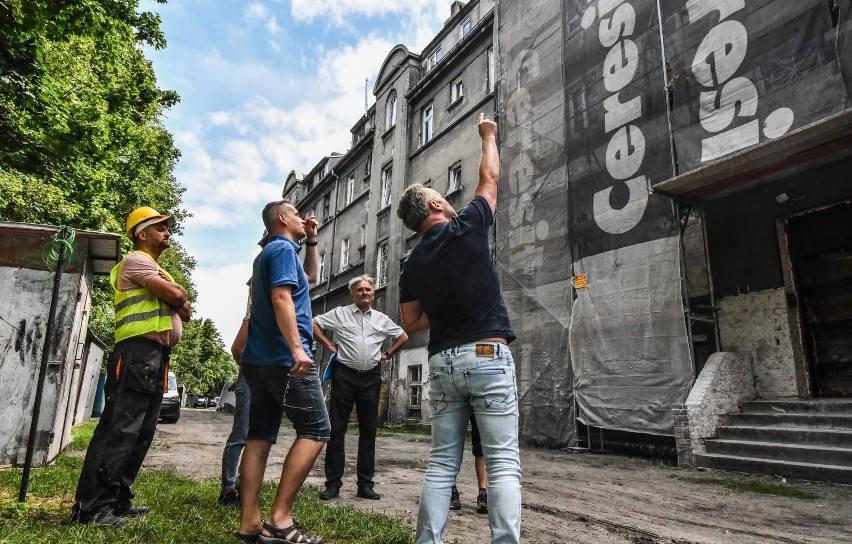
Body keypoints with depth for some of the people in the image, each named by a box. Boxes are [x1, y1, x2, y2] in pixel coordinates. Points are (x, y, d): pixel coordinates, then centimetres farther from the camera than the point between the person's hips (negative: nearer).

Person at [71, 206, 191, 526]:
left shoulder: (156, 270, 27)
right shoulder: (136, 260, -3)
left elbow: (185, 311, 20)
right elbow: (177, 295, -15)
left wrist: (177, 300, -1)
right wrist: (178, 294, 7)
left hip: (156, 357, 10)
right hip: (138, 353, -10)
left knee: (140, 433, 10)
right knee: (118, 429, -12)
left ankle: (117, 499, 17)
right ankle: (91, 506, -9)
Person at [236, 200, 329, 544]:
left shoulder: (270, 252, 23)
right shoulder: (283, 248, -6)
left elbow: (310, 277, 37)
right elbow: (281, 298, -20)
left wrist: (312, 241, 29)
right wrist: (297, 348, -28)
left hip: (259, 358, 10)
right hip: (284, 357, -10)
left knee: (259, 436, 7)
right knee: (315, 430, -8)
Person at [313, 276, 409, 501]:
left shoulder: (381, 319, 12)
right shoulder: (340, 313, 5)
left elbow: (403, 337, 22)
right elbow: (314, 324, 5)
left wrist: (387, 354, 10)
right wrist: (330, 346, -1)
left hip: (371, 378, 3)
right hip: (345, 375, -2)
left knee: (368, 431, 6)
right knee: (337, 429, 0)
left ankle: (365, 484, 16)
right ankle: (333, 483, 9)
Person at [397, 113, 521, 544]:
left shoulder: (412, 264, 10)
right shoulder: (466, 228, -2)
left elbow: (411, 322, 15)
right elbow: (489, 179, 14)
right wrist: (488, 136, 29)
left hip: (442, 362, 5)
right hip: (487, 355, -5)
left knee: (441, 463, 11)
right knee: (504, 463, -2)